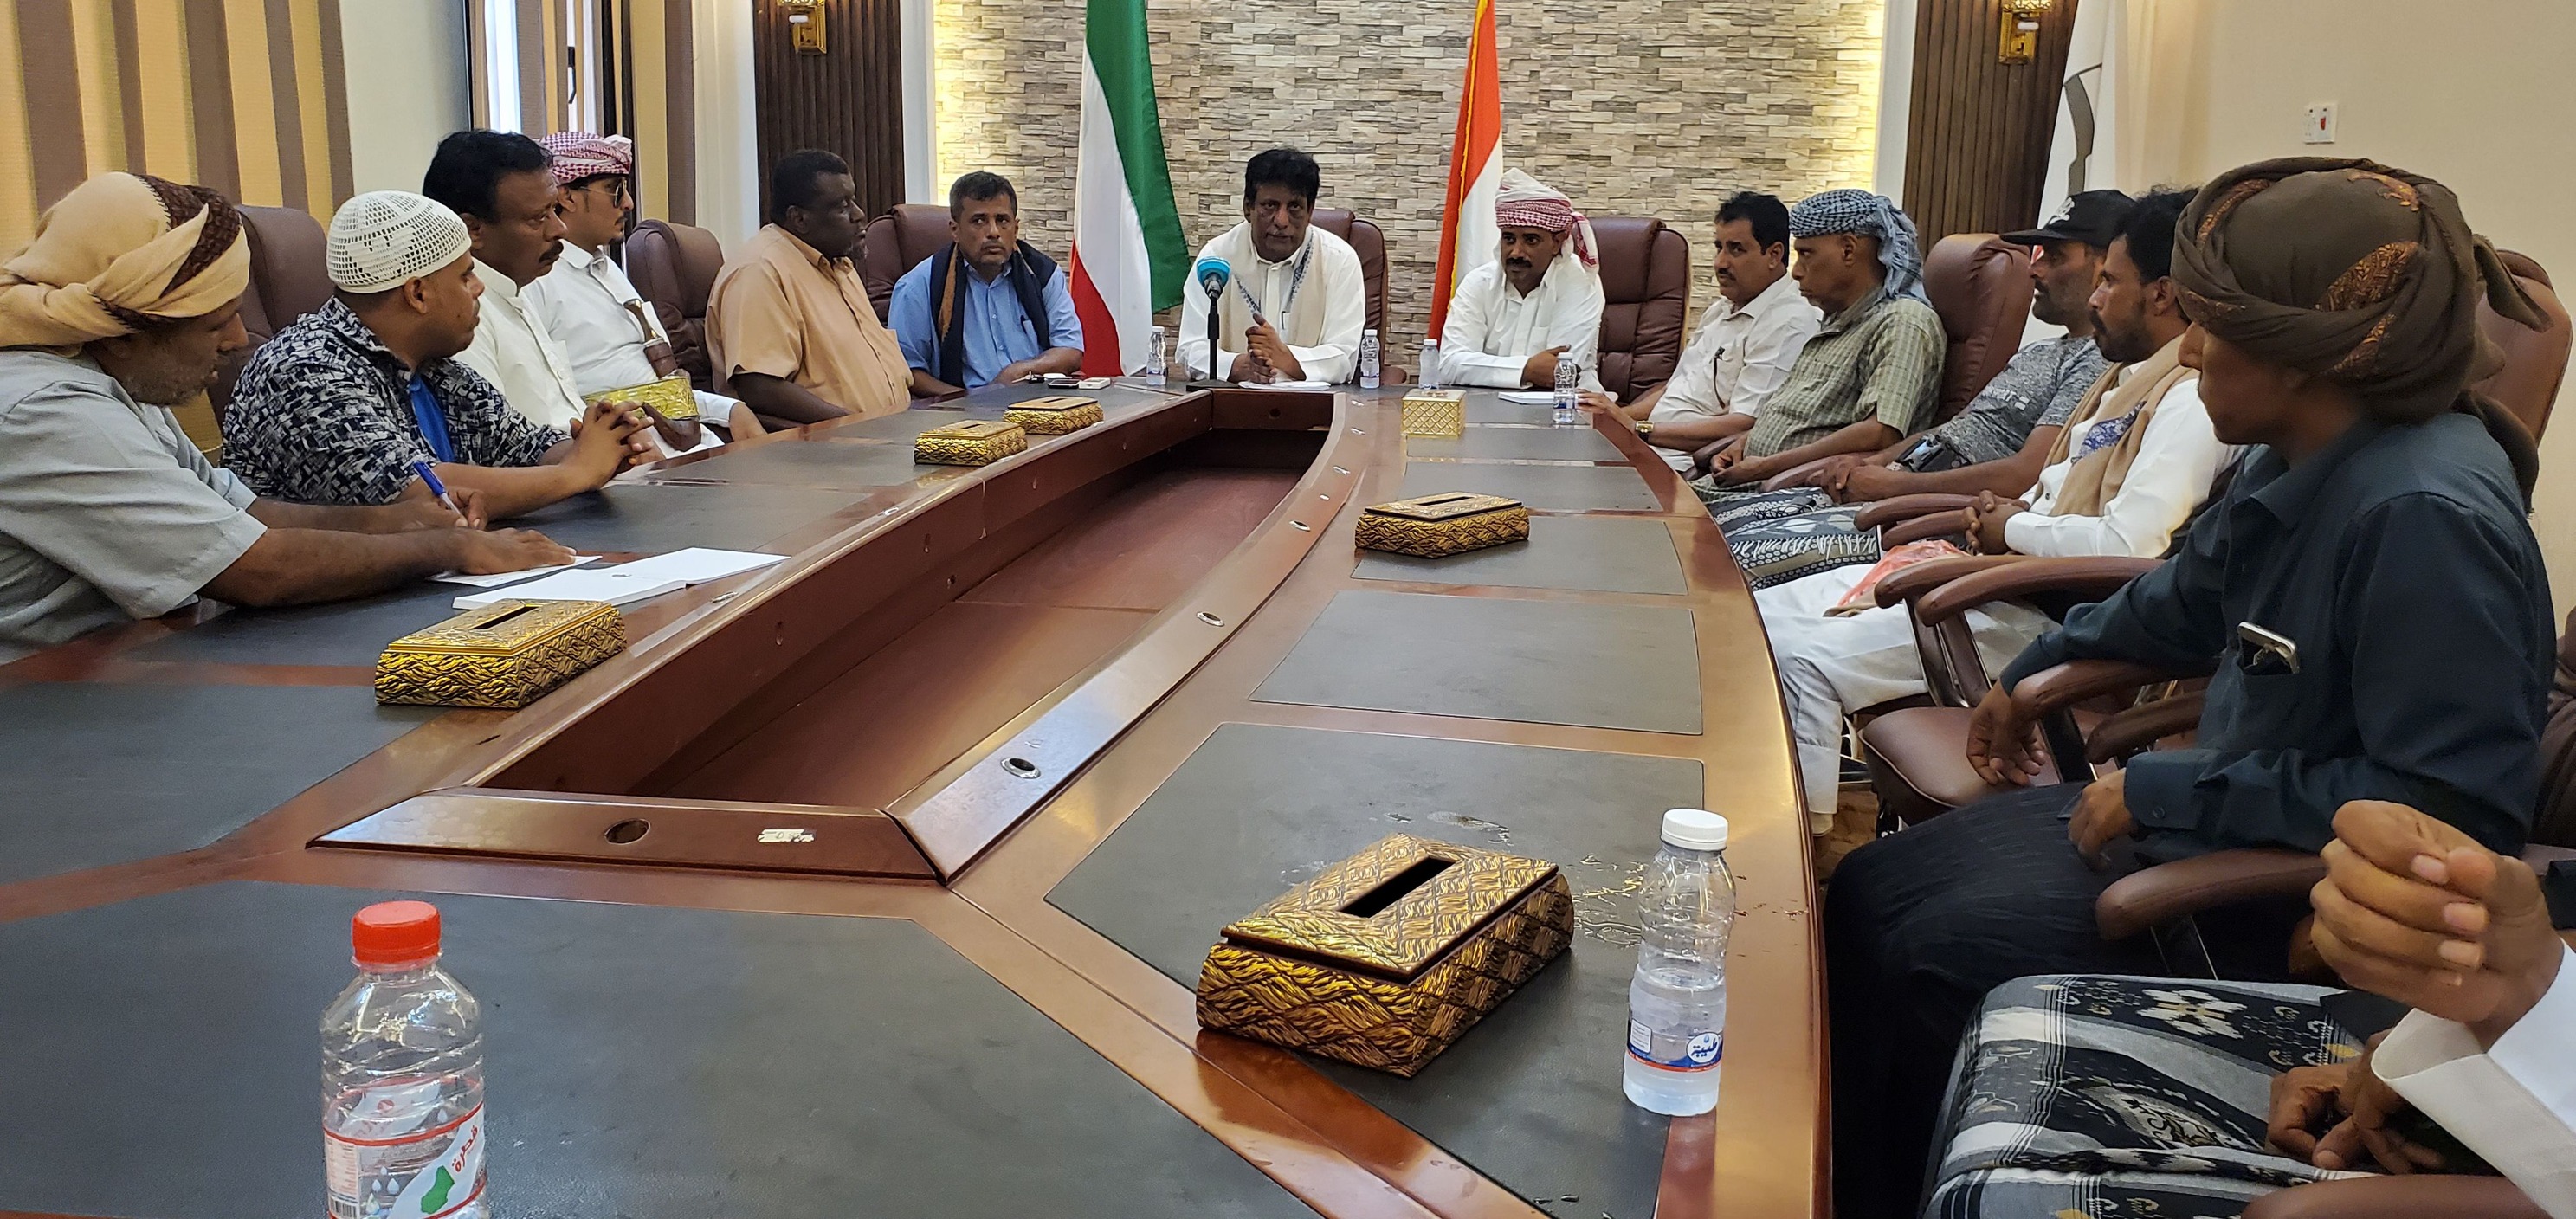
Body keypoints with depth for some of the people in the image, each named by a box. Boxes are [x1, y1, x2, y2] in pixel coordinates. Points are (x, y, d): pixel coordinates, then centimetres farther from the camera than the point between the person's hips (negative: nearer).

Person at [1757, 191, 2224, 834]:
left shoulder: (2190, 400, -16)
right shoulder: (2132, 378, 16)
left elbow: (2128, 544, -27)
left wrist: (2013, 528, -11)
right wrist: (2019, 508, 5)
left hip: (2045, 614, -11)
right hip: (2007, 580, 11)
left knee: (1802, 659, -23)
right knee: (1758, 617, 3)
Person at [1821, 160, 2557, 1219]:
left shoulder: (2430, 517, -29)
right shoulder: (2303, 462, -1)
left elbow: (2449, 806, -30)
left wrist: (2169, 794, -23)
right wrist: (2034, 672, 26)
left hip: (2299, 899, -9)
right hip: (2213, 814, 9)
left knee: (1936, 960, -12)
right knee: (1868, 892, 6)